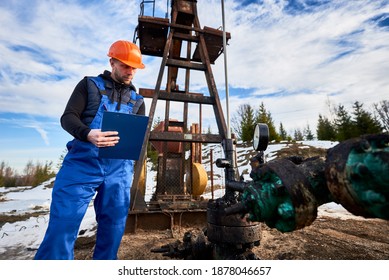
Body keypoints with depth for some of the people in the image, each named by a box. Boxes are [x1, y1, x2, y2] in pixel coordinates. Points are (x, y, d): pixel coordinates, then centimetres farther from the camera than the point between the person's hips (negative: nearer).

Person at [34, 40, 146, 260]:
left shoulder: (137, 100, 17)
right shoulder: (90, 85, 11)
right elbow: (68, 117, 1)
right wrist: (88, 134, -21)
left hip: (119, 169, 3)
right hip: (83, 163, -2)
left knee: (113, 228, 9)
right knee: (63, 224, -3)